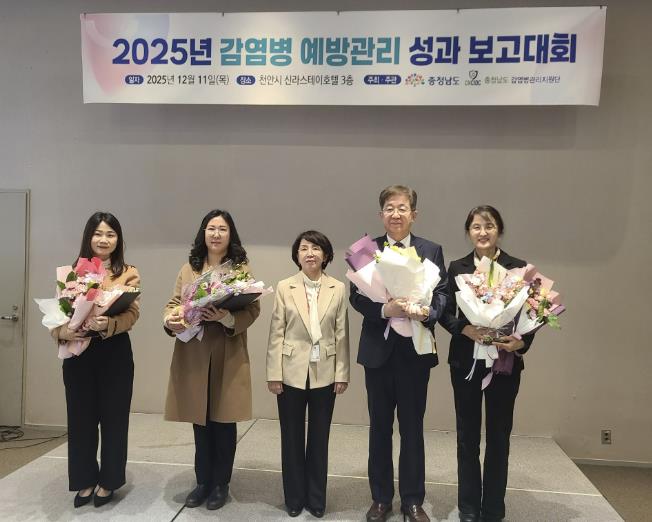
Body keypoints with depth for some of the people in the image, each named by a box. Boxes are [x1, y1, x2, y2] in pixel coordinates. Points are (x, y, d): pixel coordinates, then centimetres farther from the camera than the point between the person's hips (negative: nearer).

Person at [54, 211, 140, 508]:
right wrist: (63, 331, -18)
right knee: (80, 417, 8)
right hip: (78, 352, 2)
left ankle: (108, 481, 22)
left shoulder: (129, 274, 1)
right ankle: (85, 480, 26)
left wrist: (108, 324, -29)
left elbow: (132, 314, -9)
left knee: (113, 417, 6)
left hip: (114, 352, -2)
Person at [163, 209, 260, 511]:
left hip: (227, 357, -3)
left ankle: (221, 484, 23)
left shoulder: (241, 269, 0)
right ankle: (203, 482, 29)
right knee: (200, 422, 13)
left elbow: (252, 309, -7)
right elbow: (173, 303, 8)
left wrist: (225, 317, -25)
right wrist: (170, 320, -14)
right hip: (193, 356, 3)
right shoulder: (188, 269, 10)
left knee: (223, 422, 7)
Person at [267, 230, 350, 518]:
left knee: (319, 438, 12)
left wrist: (342, 373, -3)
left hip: (325, 374, 1)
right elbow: (276, 334, -4)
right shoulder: (284, 287, -2)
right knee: (292, 437, 11)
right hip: (292, 372, 0)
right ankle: (294, 497, 28)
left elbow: (341, 334, -1)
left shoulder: (338, 289, -1)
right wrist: (274, 374, -7)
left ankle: (316, 498, 28)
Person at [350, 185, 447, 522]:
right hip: (378, 349, 0)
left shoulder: (432, 250, 3)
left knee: (413, 429, 11)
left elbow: (442, 293, -1)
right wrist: (384, 310, -23)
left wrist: (428, 312, -23)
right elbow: (356, 296, -5)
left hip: (415, 350, 0)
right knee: (380, 428, 13)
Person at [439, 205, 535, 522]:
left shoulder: (518, 268, -2)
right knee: (467, 436, 10)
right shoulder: (457, 268, 2)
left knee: (498, 437, 9)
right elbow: (445, 312, 0)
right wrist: (465, 329, -19)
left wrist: (522, 342, -21)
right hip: (465, 361, 1)